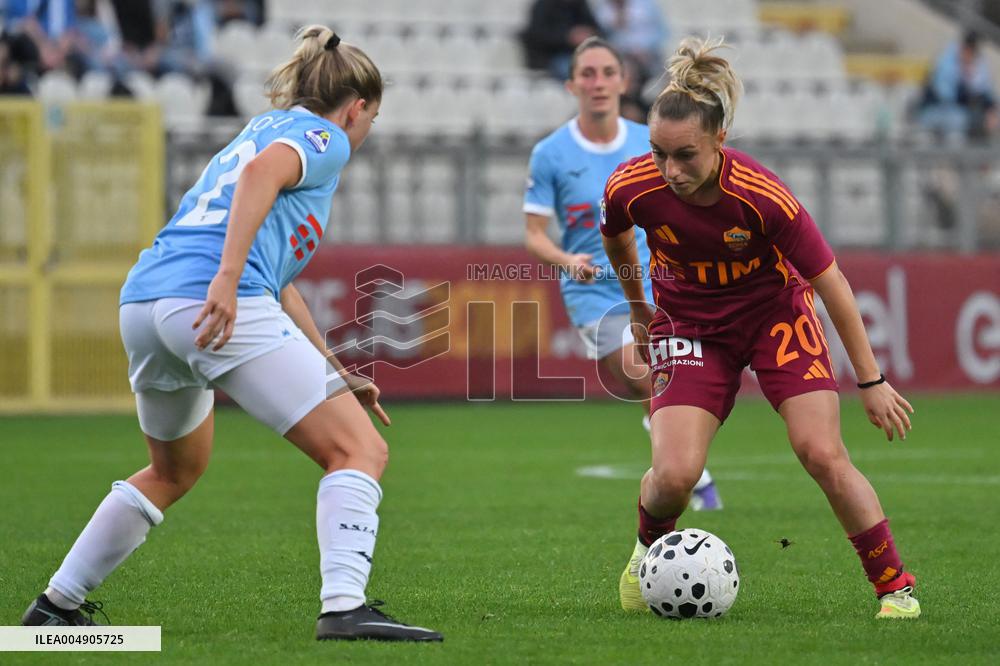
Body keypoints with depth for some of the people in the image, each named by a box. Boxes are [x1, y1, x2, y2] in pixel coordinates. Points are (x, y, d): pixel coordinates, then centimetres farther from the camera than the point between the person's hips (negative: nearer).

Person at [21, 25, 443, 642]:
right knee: (360, 450, -7)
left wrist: (335, 374, 45)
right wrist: (228, 277, -26)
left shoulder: (264, 127, 35)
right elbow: (265, 170, -16)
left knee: (177, 469, 32)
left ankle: (57, 604, 36)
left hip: (143, 300, 9)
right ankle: (344, 607, -25)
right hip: (216, 303, -9)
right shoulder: (324, 137, 9)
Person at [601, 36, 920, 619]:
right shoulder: (631, 188, -24)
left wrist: (871, 380, -13)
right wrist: (639, 309, 18)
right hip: (690, 325, 1)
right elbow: (616, 240, 3)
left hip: (776, 313, -1)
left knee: (824, 455, -13)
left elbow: (829, 280, -18)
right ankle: (650, 549, 18)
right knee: (674, 474, -16)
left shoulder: (763, 196, -30)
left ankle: (895, 586, 2)